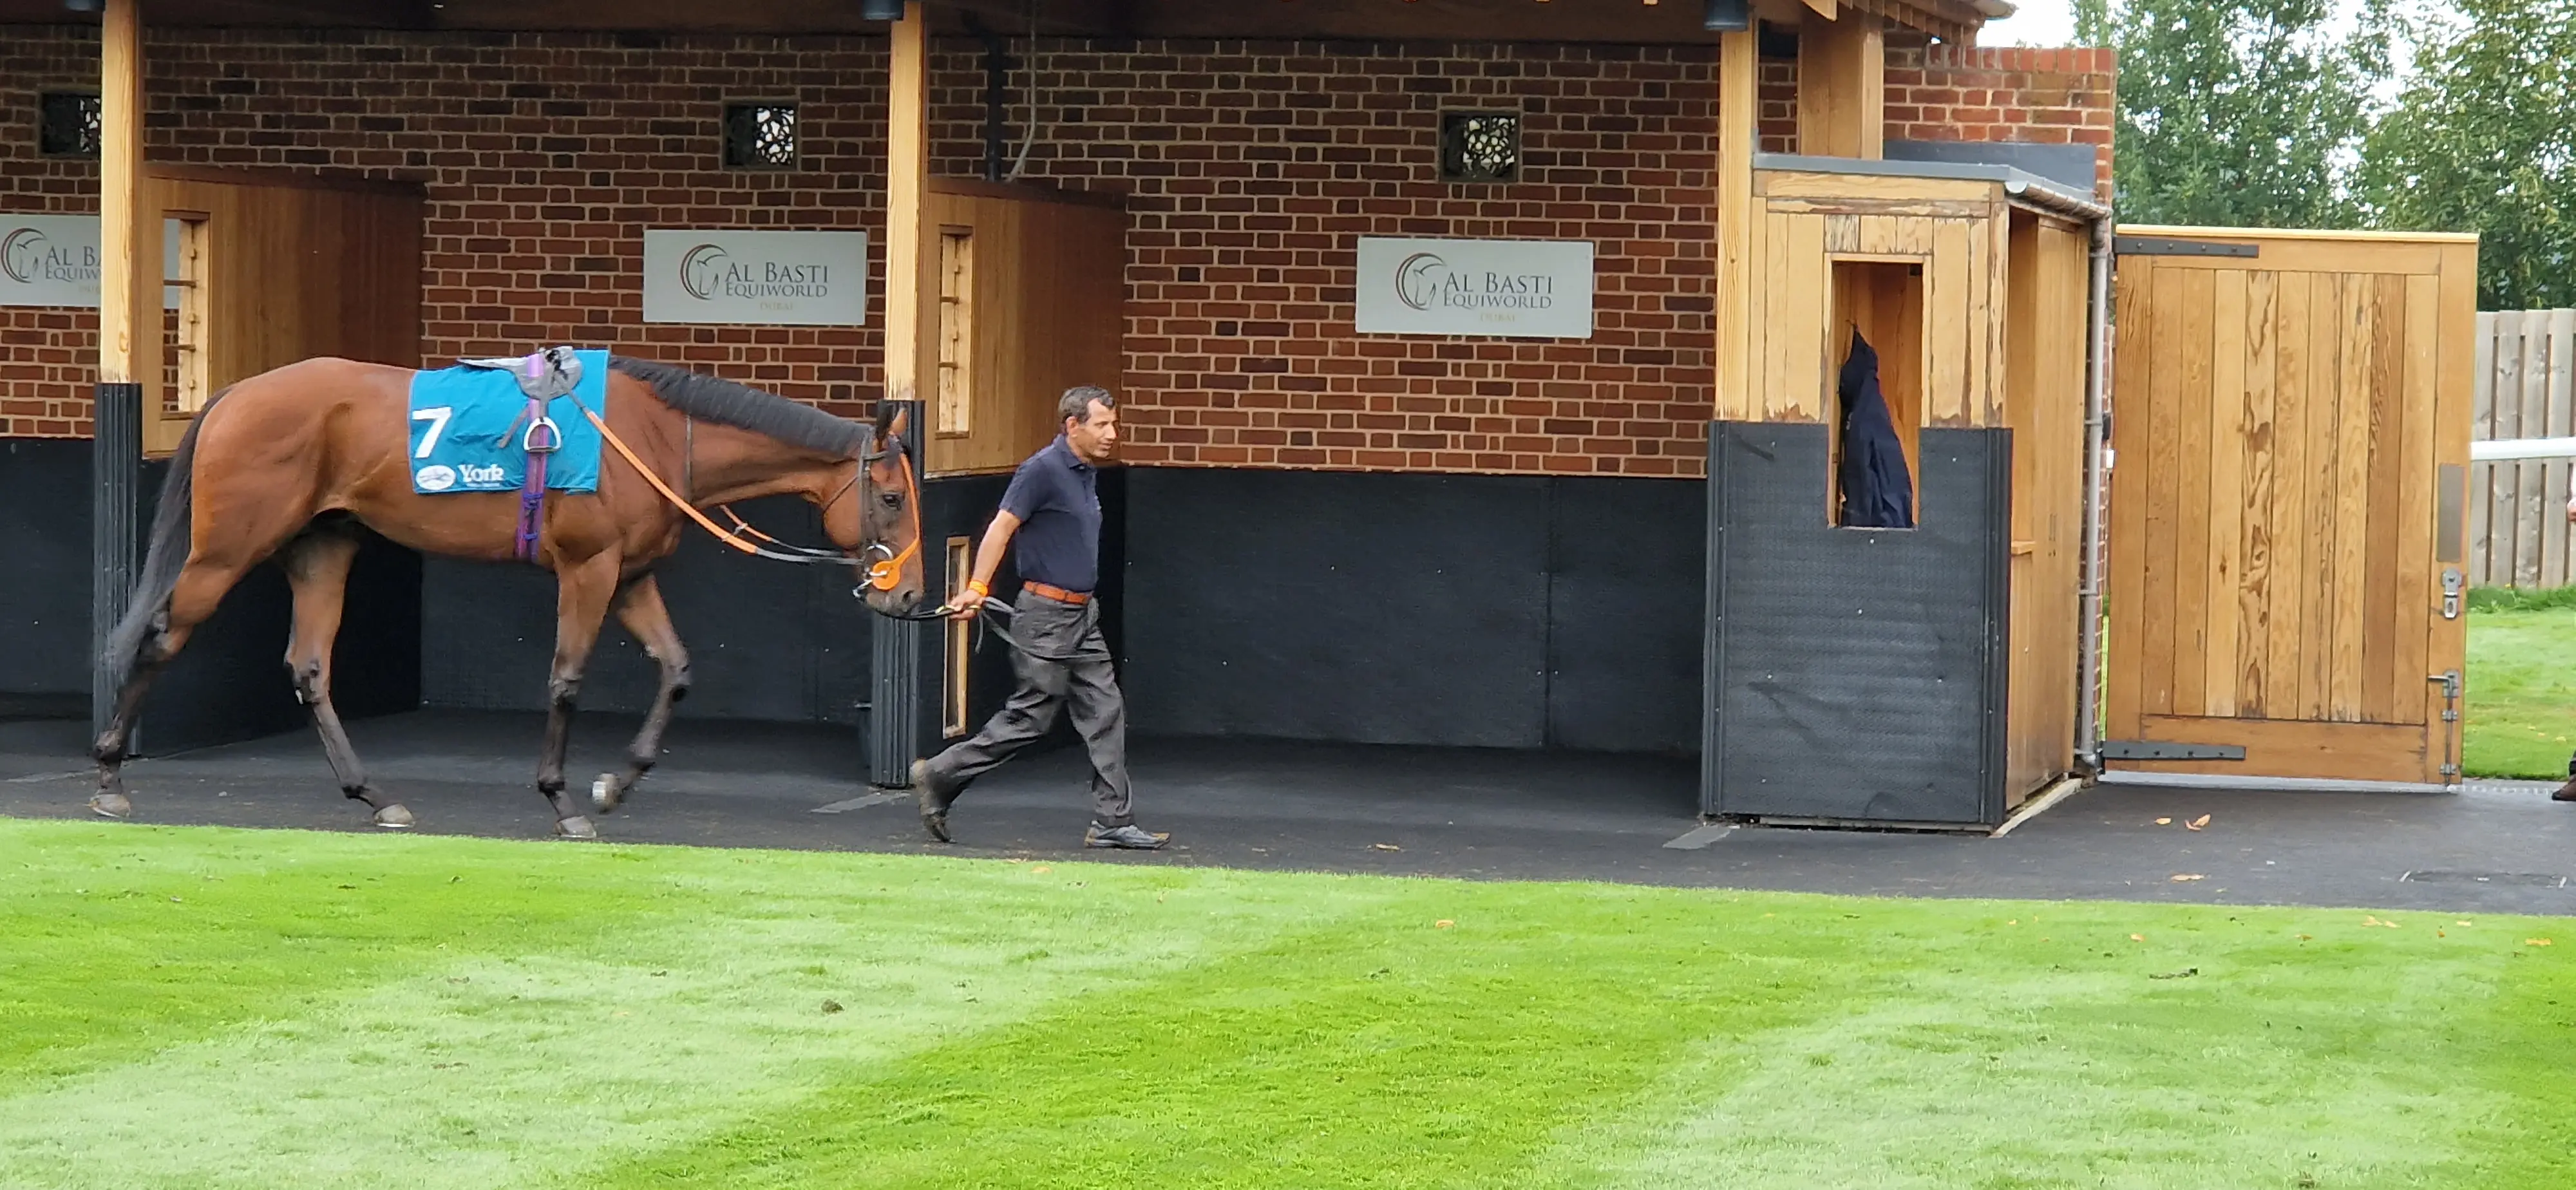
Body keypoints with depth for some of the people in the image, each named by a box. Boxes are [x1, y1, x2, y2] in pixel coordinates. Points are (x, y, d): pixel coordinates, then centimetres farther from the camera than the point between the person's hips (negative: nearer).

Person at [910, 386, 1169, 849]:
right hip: (1046, 614, -9)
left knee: (1106, 711, 4)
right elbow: (1002, 527, -15)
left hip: (1082, 615, 9)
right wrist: (977, 589, -19)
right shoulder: (1044, 470, -14)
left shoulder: (1087, 473, 13)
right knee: (1031, 717, -4)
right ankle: (939, 777, 9)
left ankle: (1113, 822, 5)